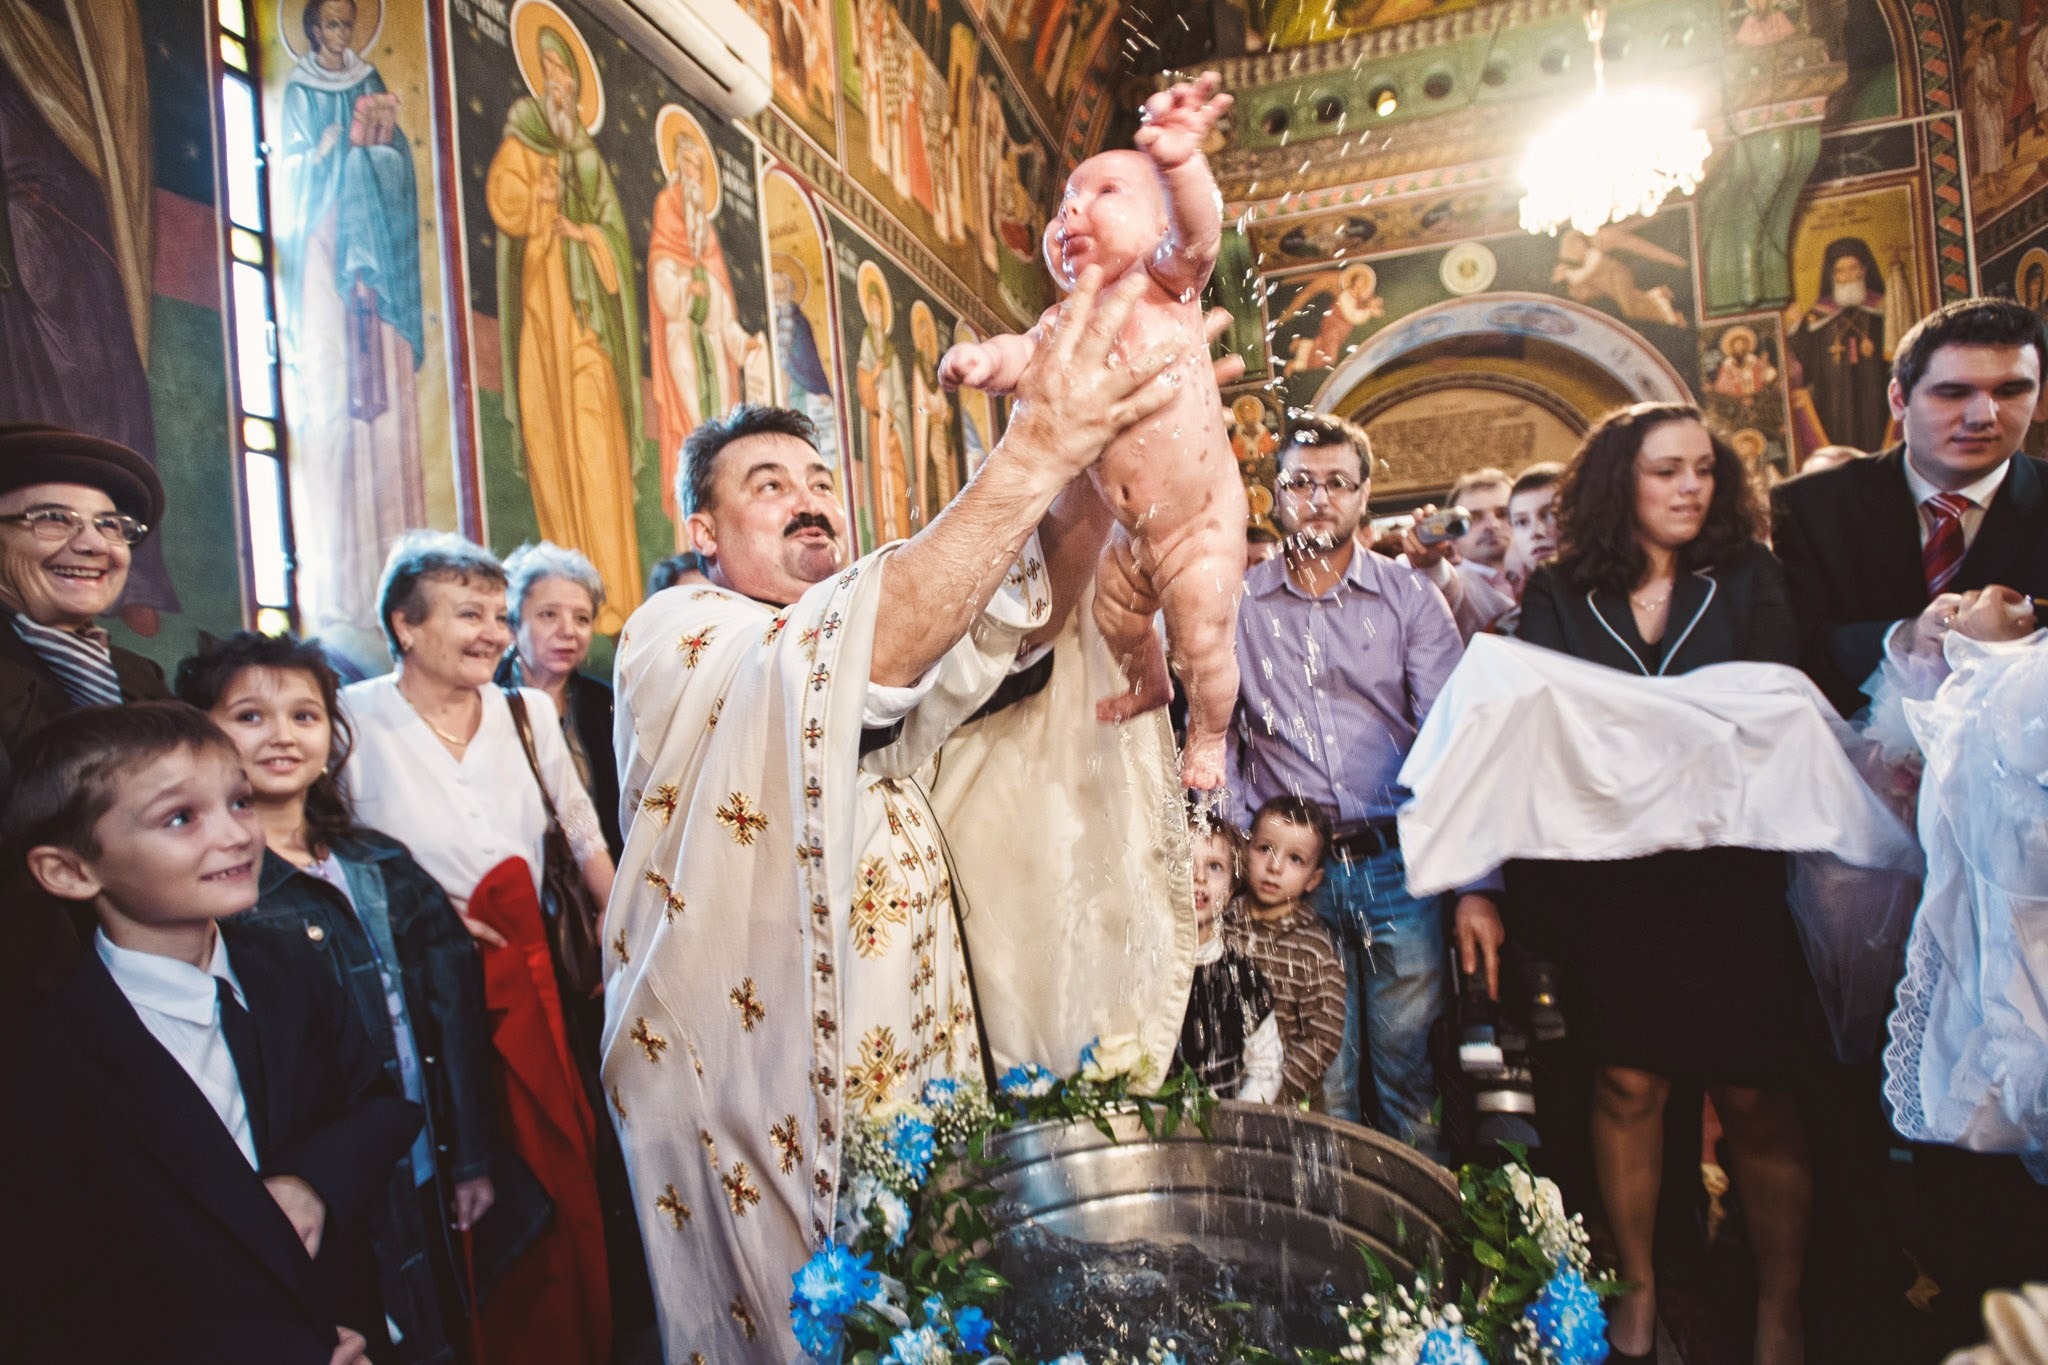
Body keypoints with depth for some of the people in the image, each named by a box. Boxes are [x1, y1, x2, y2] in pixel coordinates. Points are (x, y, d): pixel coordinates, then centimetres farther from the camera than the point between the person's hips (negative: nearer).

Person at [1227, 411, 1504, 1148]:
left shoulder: (1410, 597, 4)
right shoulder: (1235, 604, 6)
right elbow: (1216, 741, 7)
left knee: (1411, 1073, 7)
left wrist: (1477, 887, -10)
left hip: (1400, 866, 0)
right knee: (1321, 1085, 8)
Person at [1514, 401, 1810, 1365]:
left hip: (1731, 870, 1)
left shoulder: (1748, 581, 7)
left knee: (1755, 1094, 4)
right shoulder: (1558, 596, 4)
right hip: (1609, 878, 0)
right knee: (1626, 1084, 8)